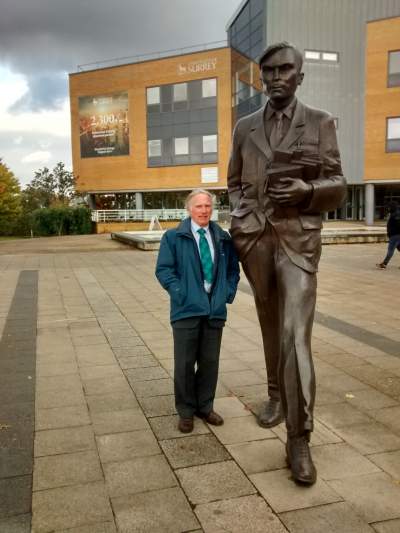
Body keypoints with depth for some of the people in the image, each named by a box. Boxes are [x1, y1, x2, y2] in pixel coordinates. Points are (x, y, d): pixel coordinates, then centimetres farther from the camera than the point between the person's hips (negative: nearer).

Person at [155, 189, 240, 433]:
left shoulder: (223, 238, 9)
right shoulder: (174, 237, -1)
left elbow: (233, 269, 17)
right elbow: (163, 269, -4)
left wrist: (228, 292, 3)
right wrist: (180, 292, -14)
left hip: (215, 309, 3)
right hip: (187, 308, -3)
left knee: (210, 361, 11)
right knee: (185, 362, 4)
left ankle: (206, 406, 28)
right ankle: (186, 411, 20)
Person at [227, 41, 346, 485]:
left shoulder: (321, 123, 4)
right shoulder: (244, 127, 12)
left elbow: (337, 187, 2)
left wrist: (305, 190, -18)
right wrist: (239, 216, 2)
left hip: (298, 241, -3)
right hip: (254, 240, 4)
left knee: (295, 334, -13)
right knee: (270, 326, 16)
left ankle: (299, 438, -5)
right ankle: (277, 394, 38)